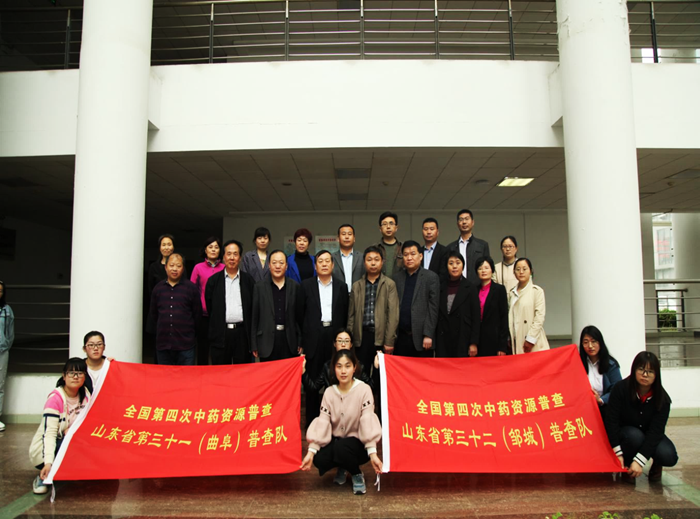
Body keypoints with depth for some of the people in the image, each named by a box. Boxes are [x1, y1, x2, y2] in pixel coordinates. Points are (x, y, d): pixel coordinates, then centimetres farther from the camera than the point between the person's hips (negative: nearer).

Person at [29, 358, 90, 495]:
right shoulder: (55, 398, -19)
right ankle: (43, 478, -12)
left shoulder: (85, 394, -3)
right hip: (43, 449, -5)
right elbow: (49, 433, -26)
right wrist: (48, 463, -35)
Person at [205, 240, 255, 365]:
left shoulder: (248, 280, 7)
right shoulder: (213, 281, 7)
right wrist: (215, 327, 5)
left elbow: (254, 307, 5)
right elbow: (209, 307, 8)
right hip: (220, 334, 0)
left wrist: (251, 332, 1)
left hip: (242, 333, 0)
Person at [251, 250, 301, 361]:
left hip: (289, 340, 1)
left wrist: (300, 342, 3)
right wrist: (254, 345, 0)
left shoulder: (294, 286, 5)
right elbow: (254, 317, 2)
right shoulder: (259, 286, 2)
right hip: (267, 340, -1)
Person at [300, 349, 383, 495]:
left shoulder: (364, 389, -14)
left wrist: (373, 453, -31)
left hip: (358, 443, -3)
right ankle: (342, 468, 10)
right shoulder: (329, 392, -3)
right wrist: (311, 451, -19)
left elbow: (368, 421, -21)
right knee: (319, 458, -25)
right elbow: (323, 422, -8)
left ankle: (357, 474, -2)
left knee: (341, 448, -34)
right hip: (336, 440, 4)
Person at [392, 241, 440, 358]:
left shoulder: (431, 277, 0)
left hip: (421, 338, -3)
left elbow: (433, 308, -5)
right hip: (400, 337, 3)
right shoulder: (396, 278, 11)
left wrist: (428, 335, -10)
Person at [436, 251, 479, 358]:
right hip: (443, 341, 2)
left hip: (463, 340, -2)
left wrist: (474, 343, -7)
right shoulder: (441, 287, 10)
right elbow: (436, 316, 10)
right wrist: (434, 341, 5)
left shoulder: (470, 288, 2)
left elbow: (476, 318, -1)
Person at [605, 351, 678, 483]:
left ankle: (656, 465, 9)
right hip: (625, 434, -1)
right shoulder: (621, 388, -22)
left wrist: (639, 461, -34)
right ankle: (626, 467, -7)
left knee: (669, 456, -29)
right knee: (634, 435, -36)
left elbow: (656, 431, -25)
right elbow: (611, 421, -20)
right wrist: (618, 454, -25)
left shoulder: (662, 398, -18)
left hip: (651, 437, 1)